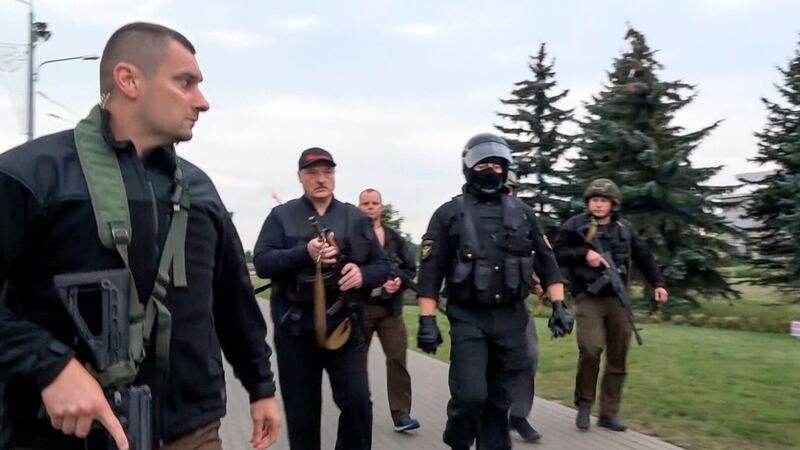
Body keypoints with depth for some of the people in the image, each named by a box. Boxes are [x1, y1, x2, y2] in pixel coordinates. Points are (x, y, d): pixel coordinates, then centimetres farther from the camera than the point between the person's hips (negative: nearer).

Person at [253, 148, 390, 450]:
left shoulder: (357, 218, 9)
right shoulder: (281, 216, 5)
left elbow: (383, 266, 9)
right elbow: (261, 262, -6)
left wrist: (363, 274, -14)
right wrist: (305, 253, -20)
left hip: (344, 324, 1)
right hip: (295, 328, 0)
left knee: (357, 401, -5)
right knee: (301, 409, 10)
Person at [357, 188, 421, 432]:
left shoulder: (394, 237, 8)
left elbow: (411, 267, 10)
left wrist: (400, 281, -8)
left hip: (390, 307, 2)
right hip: (359, 306, -2)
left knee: (398, 358, -3)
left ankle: (401, 415, 2)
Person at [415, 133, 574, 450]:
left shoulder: (521, 213, 9)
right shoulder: (449, 214, 0)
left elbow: (546, 262, 13)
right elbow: (430, 272, -4)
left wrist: (559, 306, 4)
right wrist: (427, 321, -9)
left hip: (511, 319, 3)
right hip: (469, 320, -3)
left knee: (500, 398, 10)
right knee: (470, 395, -12)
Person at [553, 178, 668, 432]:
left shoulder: (625, 229, 11)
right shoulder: (576, 225, -2)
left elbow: (644, 257, 18)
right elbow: (557, 253, -5)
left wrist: (657, 283, 12)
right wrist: (584, 253, -16)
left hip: (617, 298, 5)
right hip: (589, 298, -4)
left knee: (617, 357, 5)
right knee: (591, 349, -20)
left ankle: (609, 413, 16)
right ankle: (584, 403, 3)